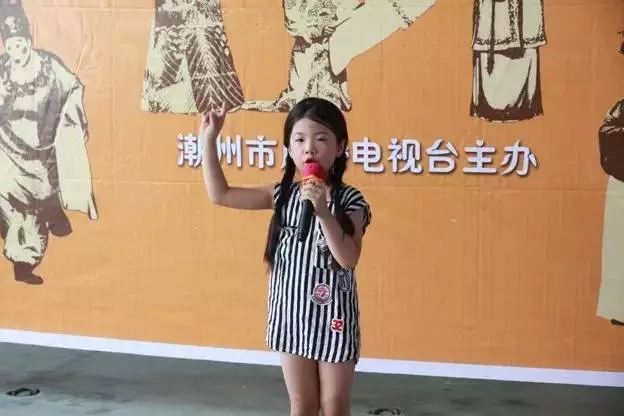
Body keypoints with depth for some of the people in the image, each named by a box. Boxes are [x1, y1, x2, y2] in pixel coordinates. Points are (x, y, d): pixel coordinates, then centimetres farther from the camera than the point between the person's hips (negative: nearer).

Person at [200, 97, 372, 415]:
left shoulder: (350, 201, -11)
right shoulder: (283, 195, 0)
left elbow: (348, 259, -21)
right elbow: (220, 194, 1)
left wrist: (322, 211, -31)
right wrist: (208, 140, -3)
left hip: (333, 316, -3)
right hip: (291, 313, 3)